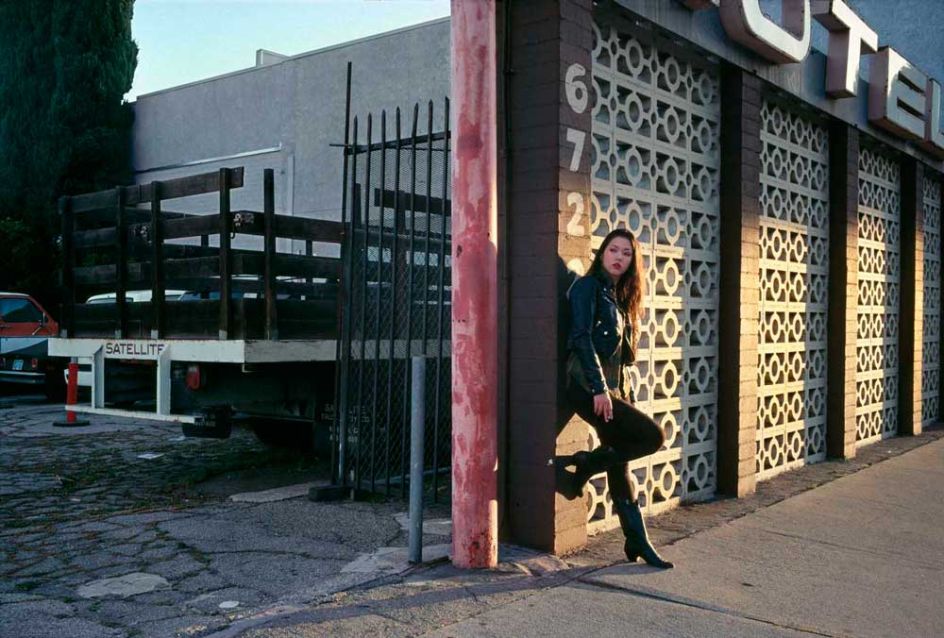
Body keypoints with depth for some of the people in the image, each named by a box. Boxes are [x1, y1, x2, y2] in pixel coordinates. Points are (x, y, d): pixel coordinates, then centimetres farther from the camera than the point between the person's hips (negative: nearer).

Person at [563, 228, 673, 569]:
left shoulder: (619, 297, 20)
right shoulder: (588, 286, -4)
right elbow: (581, 339, -15)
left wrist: (626, 394, 15)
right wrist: (599, 388, -21)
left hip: (612, 389, 8)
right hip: (588, 387, -8)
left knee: (620, 463, 8)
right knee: (653, 436, -15)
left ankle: (637, 542, 13)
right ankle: (586, 465, -2)